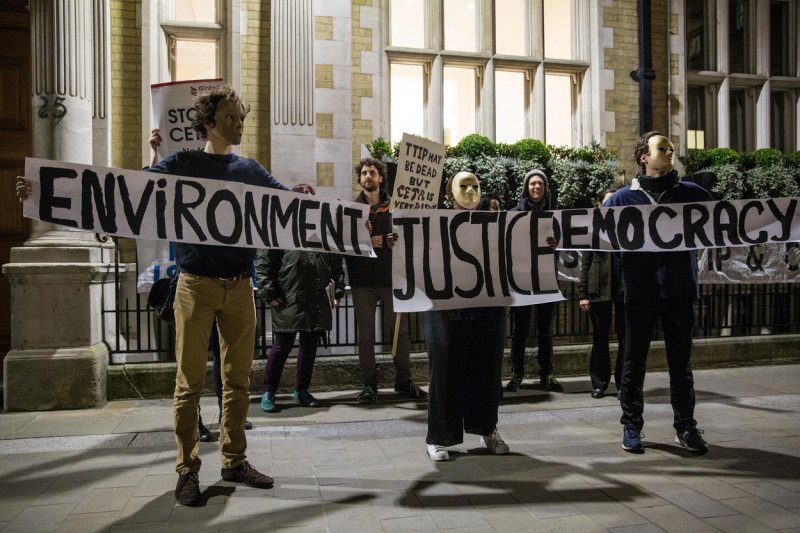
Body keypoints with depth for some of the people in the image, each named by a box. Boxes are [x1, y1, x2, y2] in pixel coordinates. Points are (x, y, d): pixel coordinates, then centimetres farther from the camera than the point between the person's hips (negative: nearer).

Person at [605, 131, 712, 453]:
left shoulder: (693, 194, 9)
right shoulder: (624, 198, 3)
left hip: (680, 290, 2)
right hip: (640, 292, -1)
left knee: (681, 362, 10)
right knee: (634, 362, 7)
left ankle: (685, 427, 22)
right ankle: (631, 425, 19)